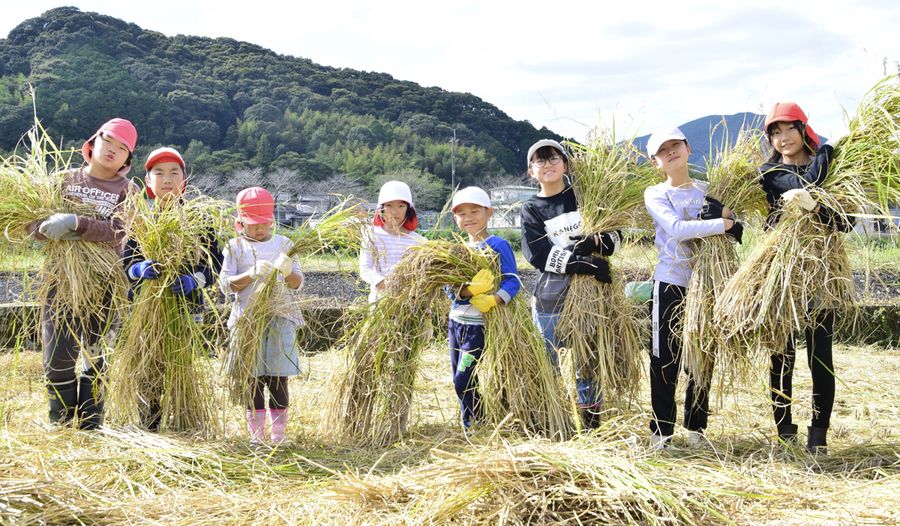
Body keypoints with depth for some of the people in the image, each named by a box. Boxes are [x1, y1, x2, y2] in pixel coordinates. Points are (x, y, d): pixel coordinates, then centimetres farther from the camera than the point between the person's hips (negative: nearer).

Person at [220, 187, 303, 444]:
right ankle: (256, 435, 9)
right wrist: (252, 274, -19)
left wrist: (287, 272, -19)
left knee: (278, 380, 0)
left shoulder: (282, 244, 7)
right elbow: (226, 284, -2)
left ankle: (278, 436, 7)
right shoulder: (235, 247, 5)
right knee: (253, 380, 1)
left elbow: (298, 283, 3)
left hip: (280, 318, 0)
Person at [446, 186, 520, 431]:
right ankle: (470, 429, 24)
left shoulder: (498, 245, -7)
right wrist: (467, 291, -20)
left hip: (479, 325, -7)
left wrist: (493, 301, -31)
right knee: (459, 381, 11)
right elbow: (451, 289, 2)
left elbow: (512, 281, -14)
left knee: (465, 380, -8)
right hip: (457, 322, 7)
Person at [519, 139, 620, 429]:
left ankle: (592, 426, 16)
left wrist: (594, 243, -15)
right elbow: (539, 254, -9)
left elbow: (614, 236, 7)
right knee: (549, 365, 4)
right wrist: (584, 263, -19)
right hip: (550, 298, -1)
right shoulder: (531, 209, 6)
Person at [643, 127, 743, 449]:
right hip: (670, 282, -4)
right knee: (665, 359, -1)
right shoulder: (655, 194, -3)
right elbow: (676, 229, -19)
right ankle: (661, 429, 8)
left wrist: (723, 213, -12)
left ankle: (696, 426, 22)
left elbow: (734, 232, 9)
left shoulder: (707, 190, 10)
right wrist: (722, 223, -18)